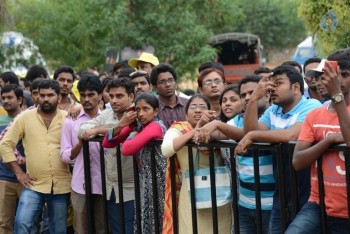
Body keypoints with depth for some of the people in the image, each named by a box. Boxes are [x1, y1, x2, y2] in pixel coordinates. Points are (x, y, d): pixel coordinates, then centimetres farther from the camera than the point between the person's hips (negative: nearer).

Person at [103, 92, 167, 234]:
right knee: (146, 222, 12)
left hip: (158, 182, -8)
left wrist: (133, 131, -9)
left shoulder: (156, 126, -17)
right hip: (144, 183, 8)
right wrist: (123, 125, -9)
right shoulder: (137, 126, 7)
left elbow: (127, 149, -28)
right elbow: (107, 143, 3)